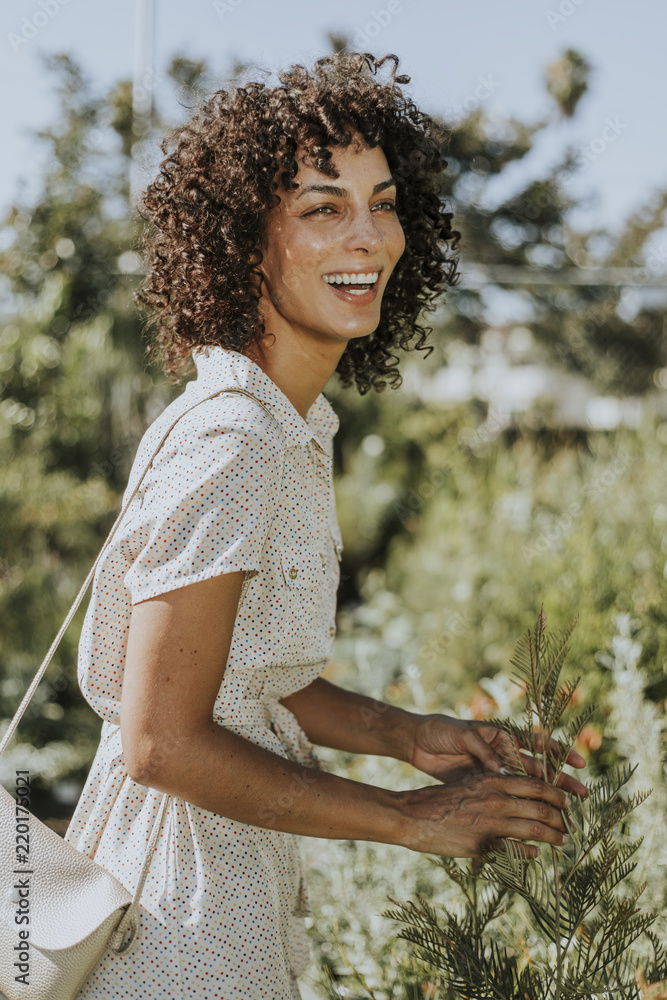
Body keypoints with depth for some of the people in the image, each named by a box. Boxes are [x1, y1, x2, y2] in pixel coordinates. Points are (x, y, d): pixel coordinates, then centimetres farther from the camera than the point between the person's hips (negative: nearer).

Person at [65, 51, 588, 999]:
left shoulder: (291, 427, 4)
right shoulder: (228, 442, -24)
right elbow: (162, 739, -24)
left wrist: (413, 735, -1)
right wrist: (411, 817, -18)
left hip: (239, 889, 9)